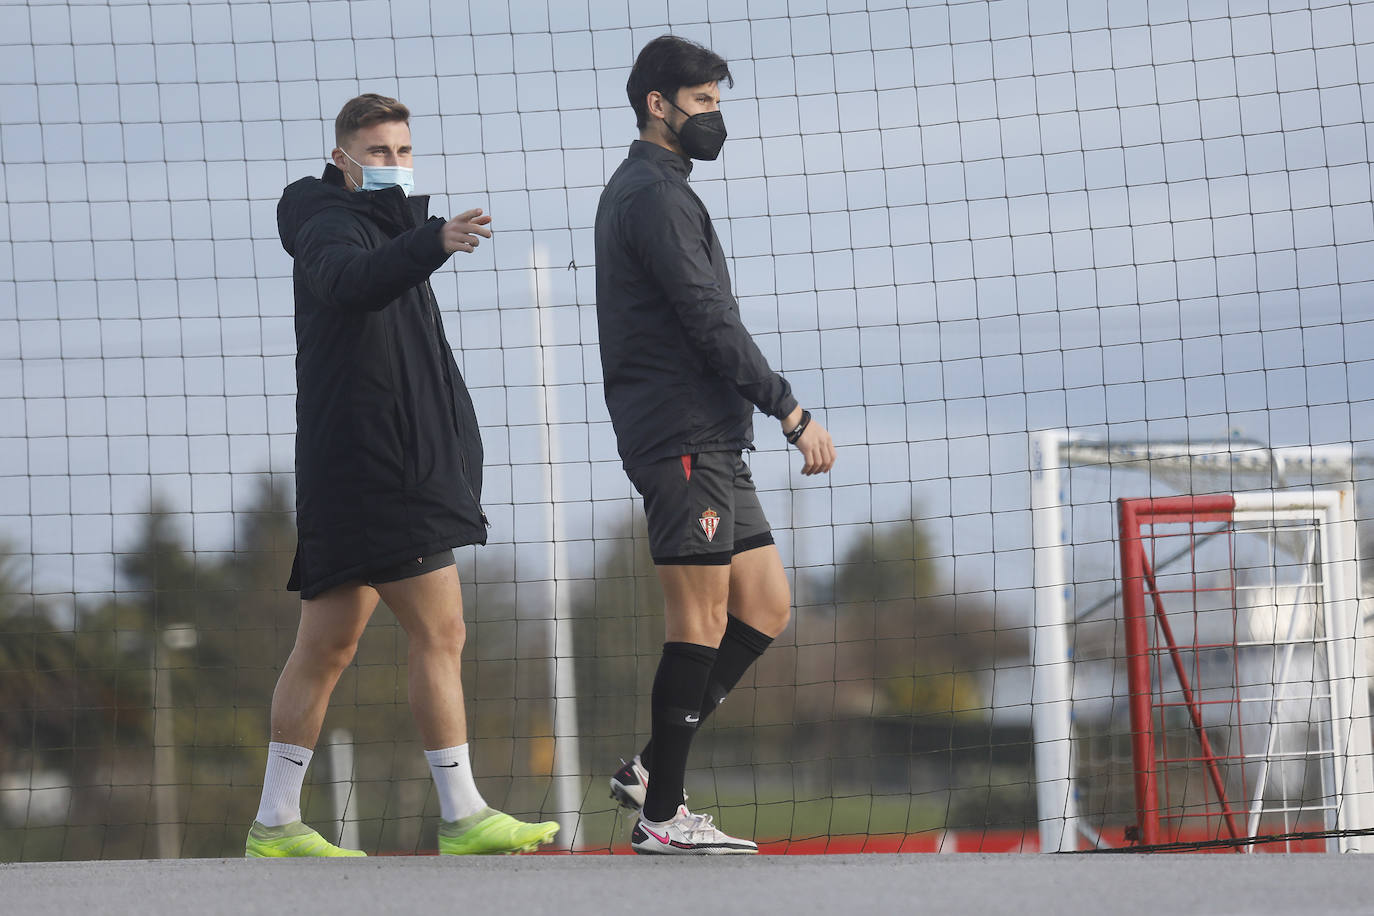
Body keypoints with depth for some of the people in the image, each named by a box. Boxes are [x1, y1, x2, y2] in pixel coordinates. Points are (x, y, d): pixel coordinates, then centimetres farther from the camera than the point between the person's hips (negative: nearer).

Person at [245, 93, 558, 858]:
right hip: (370, 470, -10)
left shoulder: (393, 232, 21)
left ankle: (276, 824, 11)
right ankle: (462, 817, -9)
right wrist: (433, 243, -51)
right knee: (440, 634, -11)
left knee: (327, 647, 9)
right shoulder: (329, 228, -10)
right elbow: (351, 280, -34)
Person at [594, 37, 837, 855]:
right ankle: (662, 813, -6)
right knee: (703, 619, -9)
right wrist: (792, 411, -15)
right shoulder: (656, 196, -10)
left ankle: (653, 767, 10)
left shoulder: (646, 192, 22)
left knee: (766, 606, 9)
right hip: (683, 438, -10)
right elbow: (710, 322, -17)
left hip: (711, 441, 10)